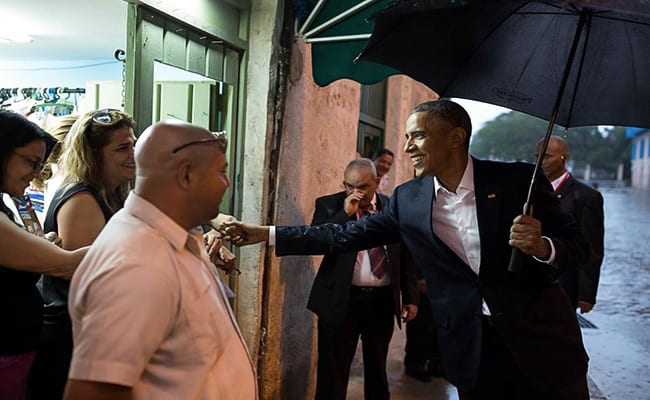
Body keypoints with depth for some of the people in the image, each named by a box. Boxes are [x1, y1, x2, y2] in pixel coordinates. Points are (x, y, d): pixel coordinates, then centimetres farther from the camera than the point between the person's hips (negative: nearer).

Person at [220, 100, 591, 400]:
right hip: (472, 347, 2)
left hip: (541, 337, -1)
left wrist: (540, 246, -29)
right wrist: (265, 233, -2)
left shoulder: (518, 180, -10)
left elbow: (578, 244, -5)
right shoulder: (408, 199, -2)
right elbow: (347, 234, 1)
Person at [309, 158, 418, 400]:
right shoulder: (330, 205, -1)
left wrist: (411, 297, 6)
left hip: (383, 300, 2)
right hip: (341, 299, -2)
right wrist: (345, 214, -19)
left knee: (378, 368, 19)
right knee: (333, 370, 5)